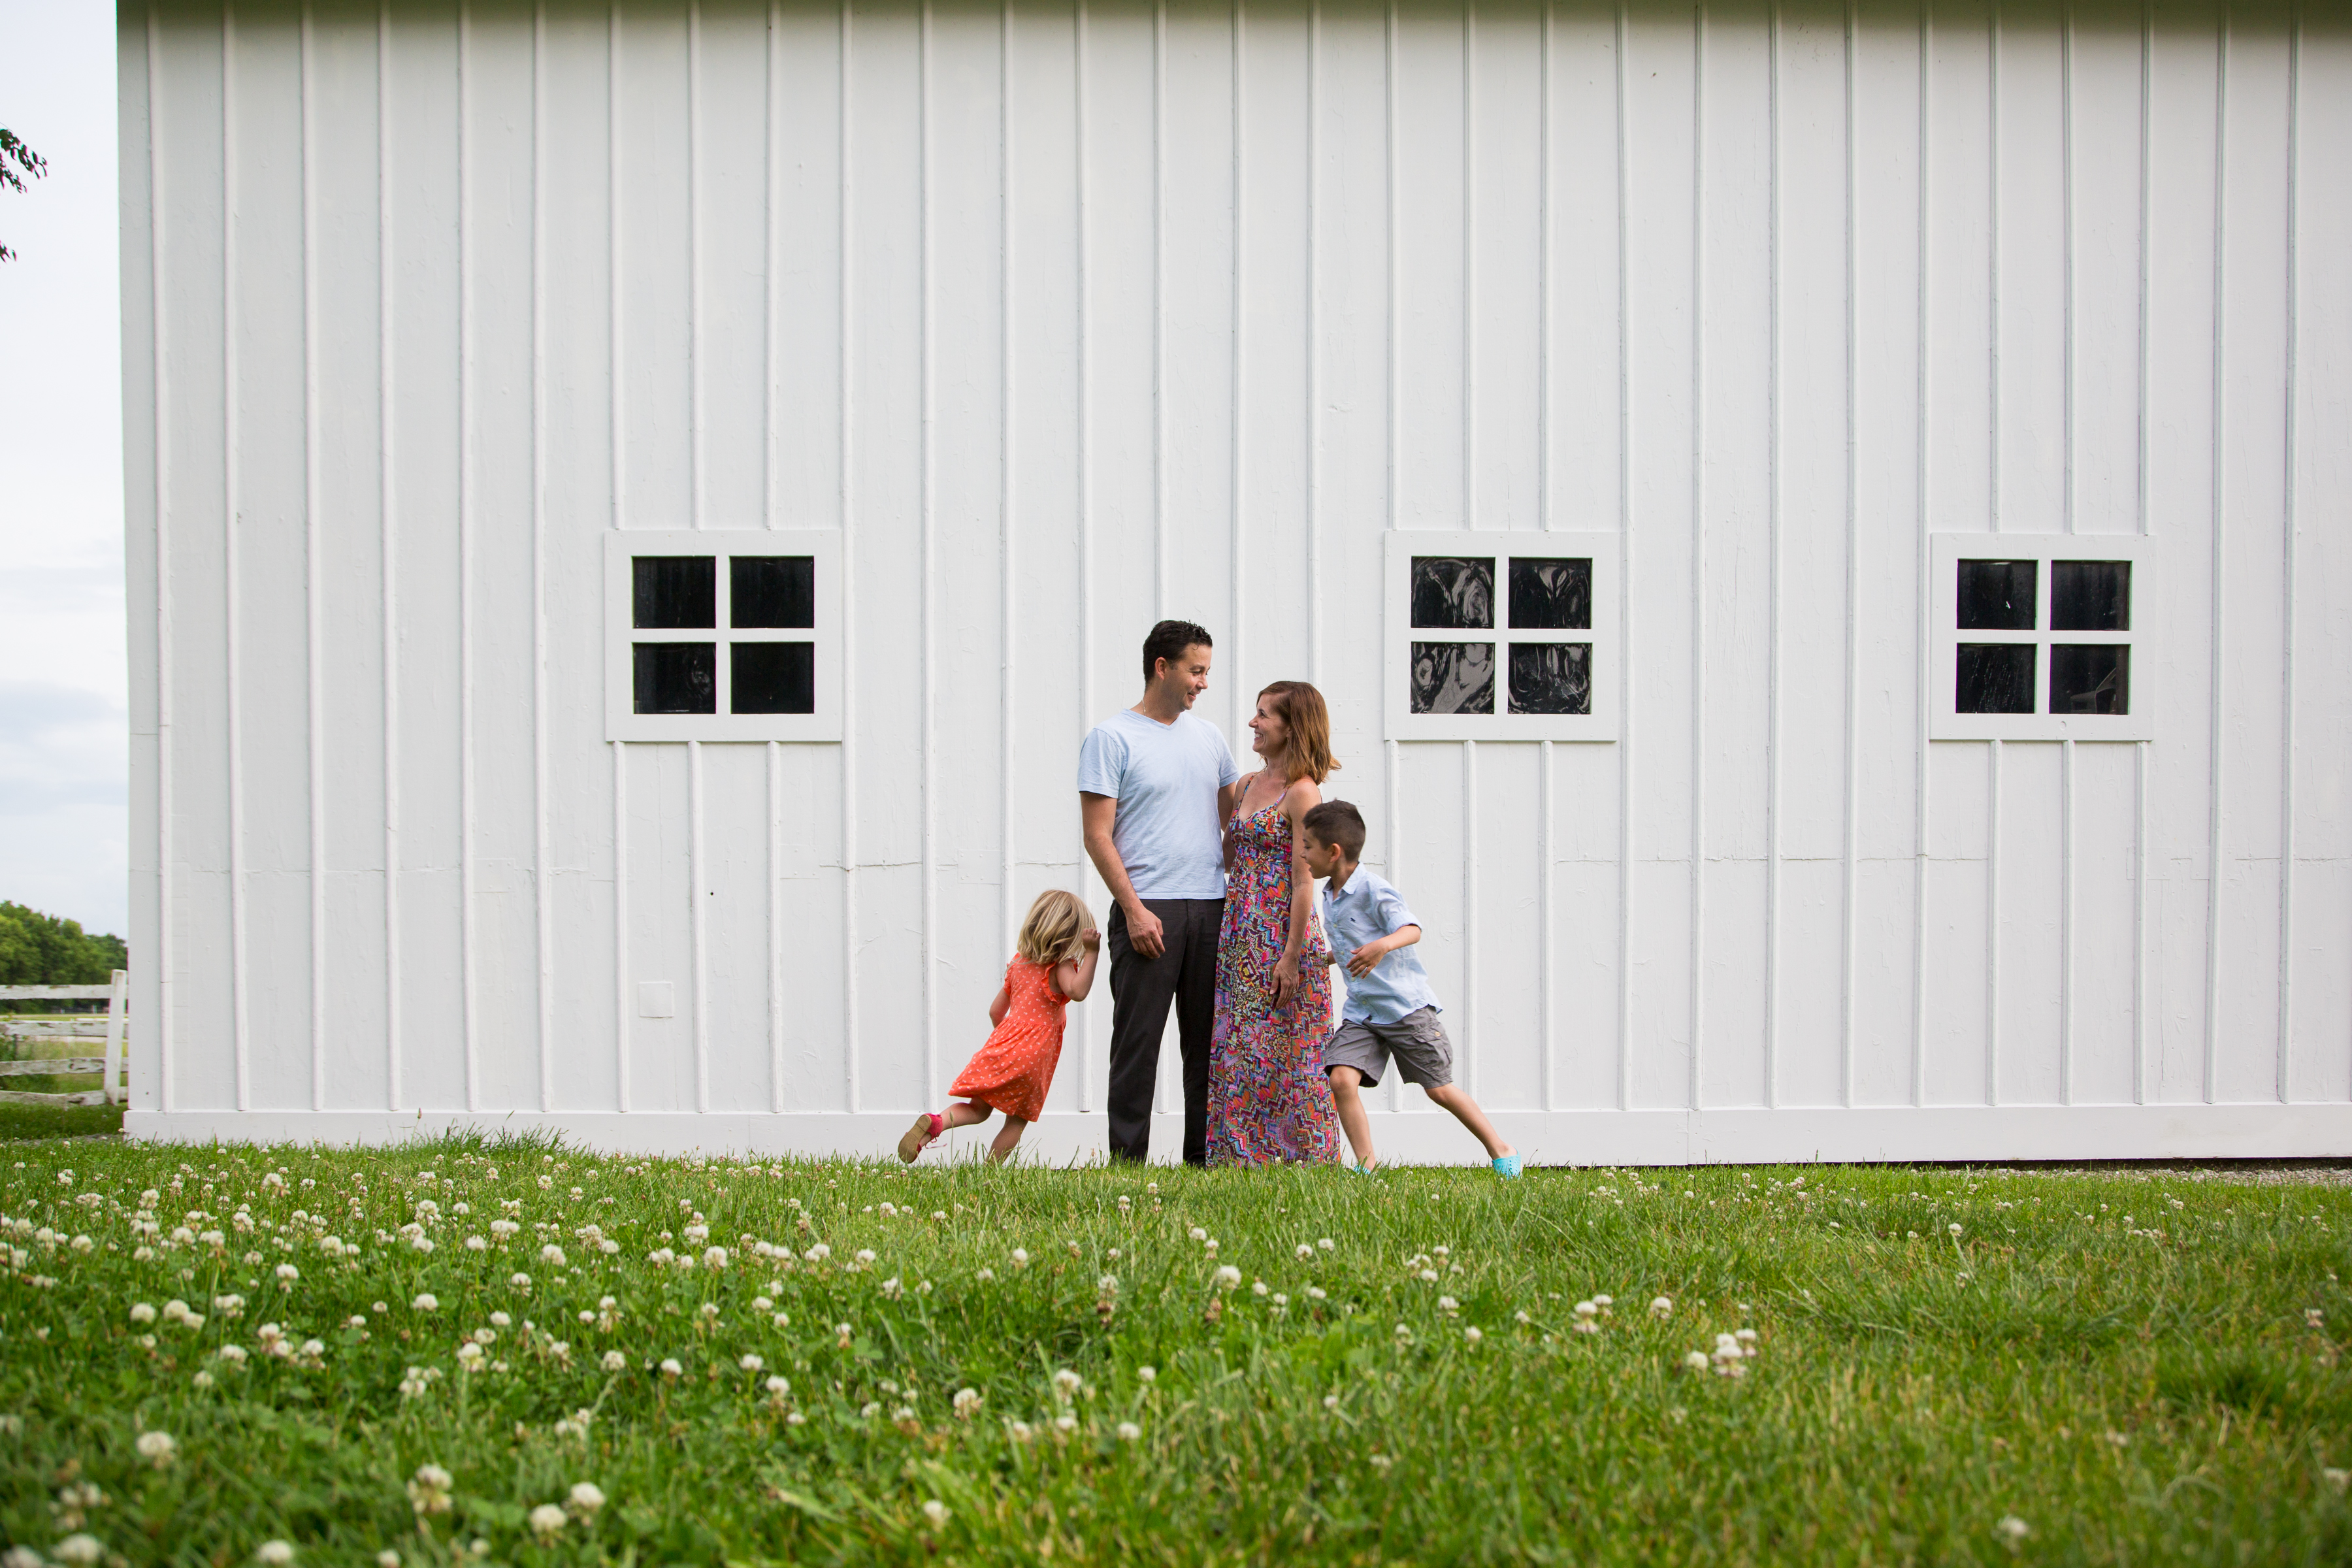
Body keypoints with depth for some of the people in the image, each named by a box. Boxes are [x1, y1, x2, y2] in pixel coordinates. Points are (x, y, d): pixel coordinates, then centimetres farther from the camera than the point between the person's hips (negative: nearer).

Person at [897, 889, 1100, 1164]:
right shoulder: (1059, 965, -5)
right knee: (1018, 1120, 7)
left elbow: (995, 1011, 20)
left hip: (1005, 1041, 6)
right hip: (1034, 1054, -6)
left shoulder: (1018, 962, 16)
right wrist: (1090, 953, -25)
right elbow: (1077, 991, -26)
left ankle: (935, 1121, -15)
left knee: (978, 1109, 11)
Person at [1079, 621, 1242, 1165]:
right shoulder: (1111, 738, -3)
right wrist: (1133, 910, -15)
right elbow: (1098, 836, -7)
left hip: (1212, 907, 6)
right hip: (1148, 909, -6)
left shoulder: (1209, 737, 15)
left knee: (1209, 1039, 8)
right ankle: (1127, 1160, 1)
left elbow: (1234, 820, 22)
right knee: (1138, 1039, -4)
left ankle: (1205, 1157, 15)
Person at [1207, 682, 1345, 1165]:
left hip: (1281, 937, -8)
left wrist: (1292, 957, -17)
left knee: (1279, 1055, -4)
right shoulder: (1250, 784, 14)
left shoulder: (1301, 792, -11)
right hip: (1241, 936, 8)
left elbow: (1304, 881, -15)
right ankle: (1243, 1157, 14)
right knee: (1235, 1052, 8)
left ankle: (1299, 1159, 5)